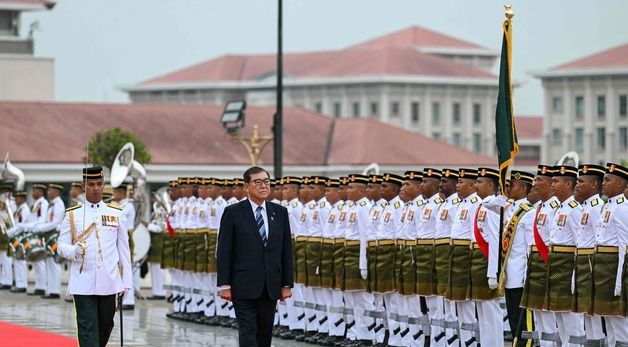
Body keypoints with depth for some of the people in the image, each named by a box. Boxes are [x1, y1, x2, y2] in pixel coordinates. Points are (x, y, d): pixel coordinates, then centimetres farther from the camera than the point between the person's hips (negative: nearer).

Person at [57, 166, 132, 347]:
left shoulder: (116, 214, 7)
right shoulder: (72, 215, 3)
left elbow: (124, 250, 8)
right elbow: (62, 246, 2)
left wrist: (126, 283, 5)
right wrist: (74, 251, -22)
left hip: (109, 283, 2)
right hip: (83, 283, -2)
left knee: (105, 325, 12)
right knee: (87, 328, -8)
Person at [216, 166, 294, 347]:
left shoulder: (280, 212, 8)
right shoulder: (233, 213, -3)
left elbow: (286, 249, 9)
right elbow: (223, 251, -4)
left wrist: (287, 284, 5)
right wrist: (224, 284, -9)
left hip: (270, 286, 4)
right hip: (244, 285, -4)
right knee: (248, 332, -7)